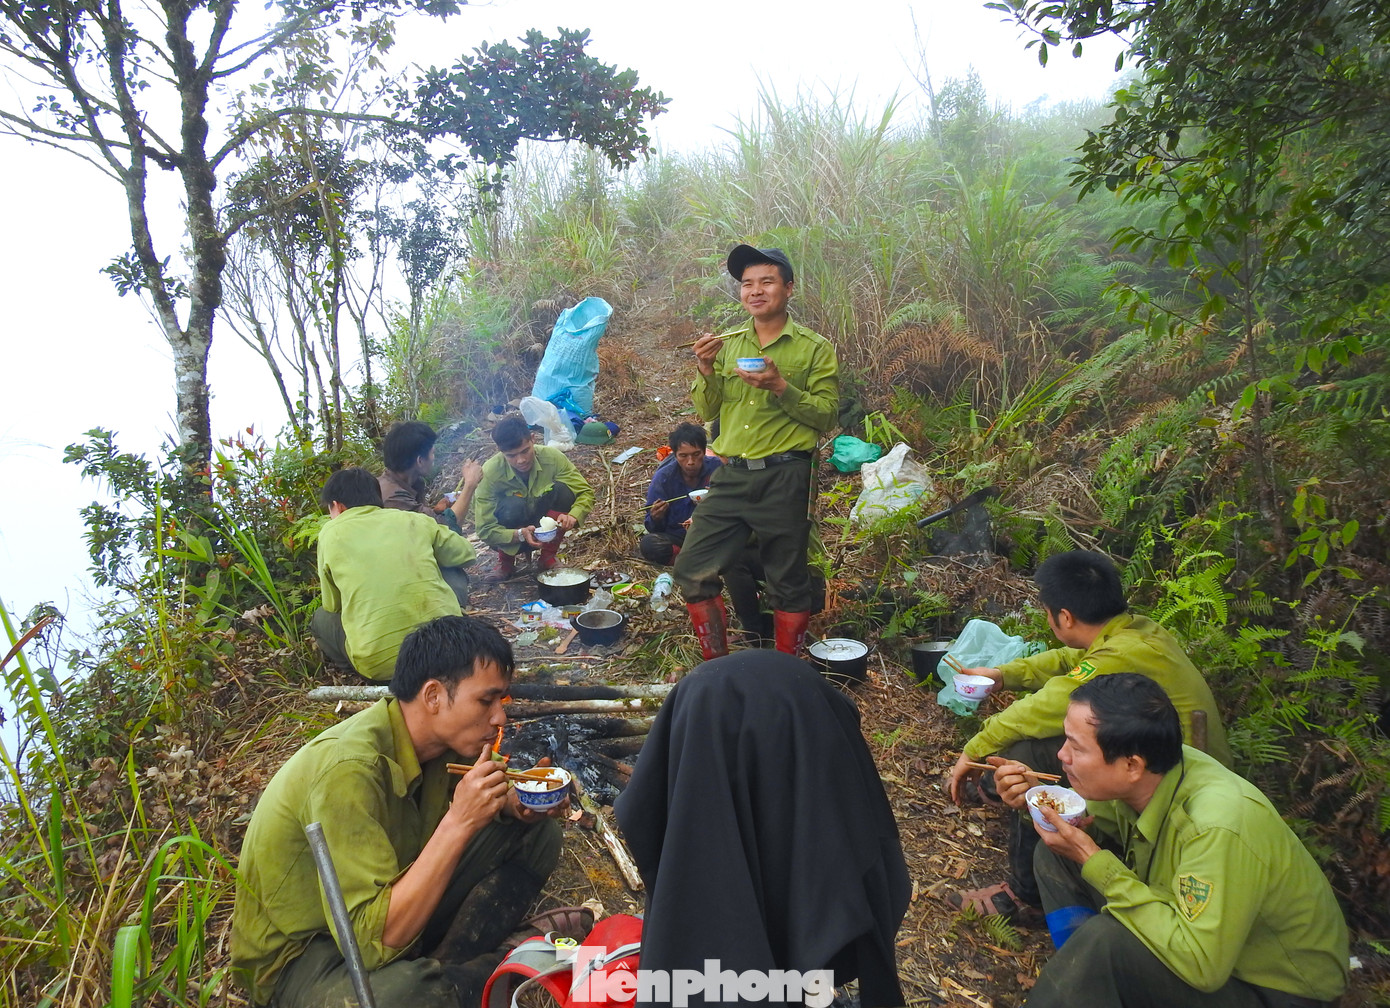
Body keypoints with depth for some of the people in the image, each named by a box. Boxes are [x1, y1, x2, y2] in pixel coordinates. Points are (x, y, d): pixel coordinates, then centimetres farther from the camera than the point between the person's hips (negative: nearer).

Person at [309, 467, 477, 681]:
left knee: (322, 618, 28)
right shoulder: (413, 519, 9)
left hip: (379, 664, -1)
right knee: (455, 575, 28)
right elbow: (466, 553, 19)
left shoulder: (331, 533, 6)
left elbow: (333, 606, 13)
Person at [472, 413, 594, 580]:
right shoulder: (490, 473, -26)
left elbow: (586, 492, -14)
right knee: (513, 505, -34)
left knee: (562, 490, -24)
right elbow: (484, 530, -25)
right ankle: (505, 561, -4)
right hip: (509, 536, -2)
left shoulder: (552, 458, -21)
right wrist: (521, 535, -42)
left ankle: (548, 557, -7)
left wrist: (573, 516, -36)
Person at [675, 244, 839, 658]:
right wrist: (706, 371, -7)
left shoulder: (815, 348, 2)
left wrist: (781, 388, -17)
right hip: (731, 475, 4)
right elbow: (707, 412, 11)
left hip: (785, 479, -4)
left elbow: (826, 416, -4)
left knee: (788, 584, 5)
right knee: (692, 570, 3)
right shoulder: (726, 344, 13)